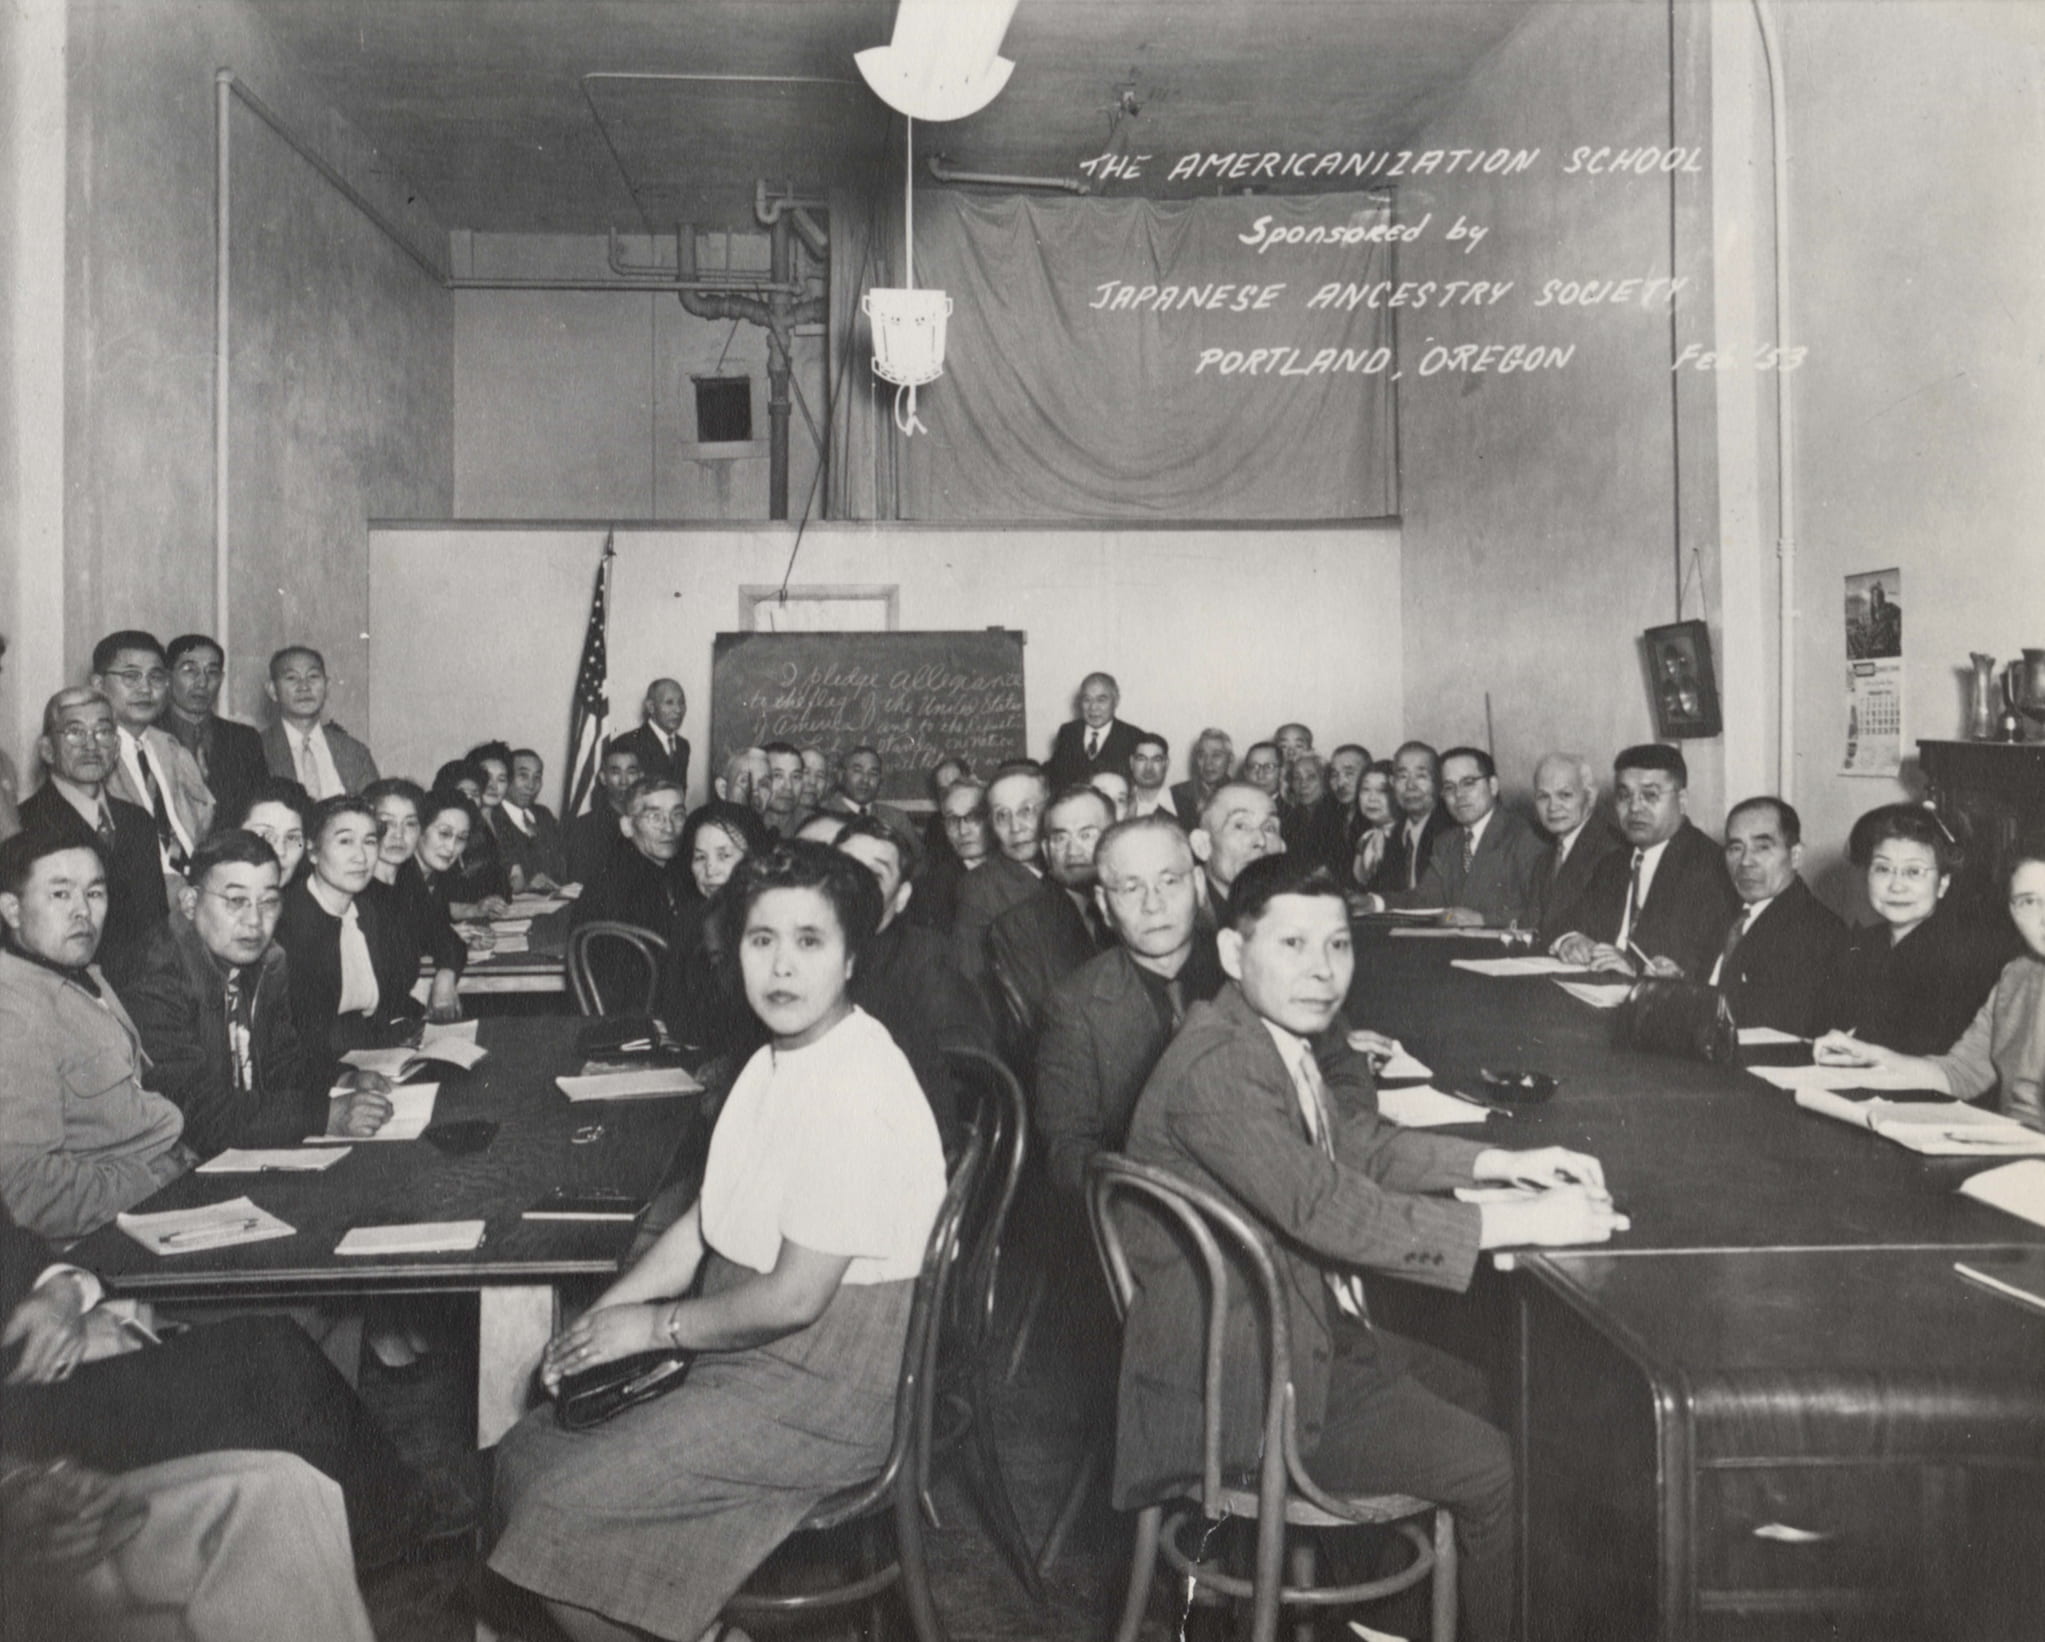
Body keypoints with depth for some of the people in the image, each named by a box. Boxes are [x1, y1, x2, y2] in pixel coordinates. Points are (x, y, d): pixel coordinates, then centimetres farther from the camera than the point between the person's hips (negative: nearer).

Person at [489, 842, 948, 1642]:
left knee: (561, 1504, -13)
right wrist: (601, 1316, 1)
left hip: (822, 1398, -10)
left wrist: (653, 1325, -9)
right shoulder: (777, 1060, 9)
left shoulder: (856, 1095, -24)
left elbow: (793, 1299, -23)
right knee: (525, 1454, 8)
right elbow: (706, 1224, 13)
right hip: (745, 1355, 10)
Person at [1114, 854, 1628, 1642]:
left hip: (1307, 1333, 10)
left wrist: (1503, 1162, 0)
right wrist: (1524, 1223, -28)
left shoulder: (1285, 1037, 1)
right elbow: (1330, 1210, -33)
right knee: (1498, 1469, -7)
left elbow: (1362, 1145, 13)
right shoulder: (1215, 1065, -27)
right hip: (1241, 1384, -10)